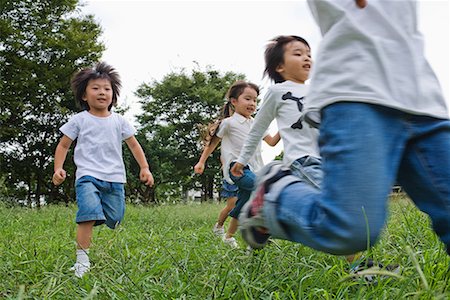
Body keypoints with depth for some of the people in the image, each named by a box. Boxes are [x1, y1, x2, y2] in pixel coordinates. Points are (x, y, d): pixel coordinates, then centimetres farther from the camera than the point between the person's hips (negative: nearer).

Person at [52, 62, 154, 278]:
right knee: (89, 213, -25)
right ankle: (82, 260, -22)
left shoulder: (118, 121, 12)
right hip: (88, 176, -3)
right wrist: (58, 169, -3)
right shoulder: (79, 120, 6)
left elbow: (134, 145, 16)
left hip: (115, 179, 4)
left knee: (114, 221, 3)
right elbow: (63, 145, 11)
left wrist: (144, 168, 7)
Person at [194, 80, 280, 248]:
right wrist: (202, 161, 11)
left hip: (253, 169, 7)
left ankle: (229, 236, 27)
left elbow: (272, 142, 20)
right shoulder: (229, 123, 1)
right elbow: (213, 141, 10)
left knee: (241, 208, 10)